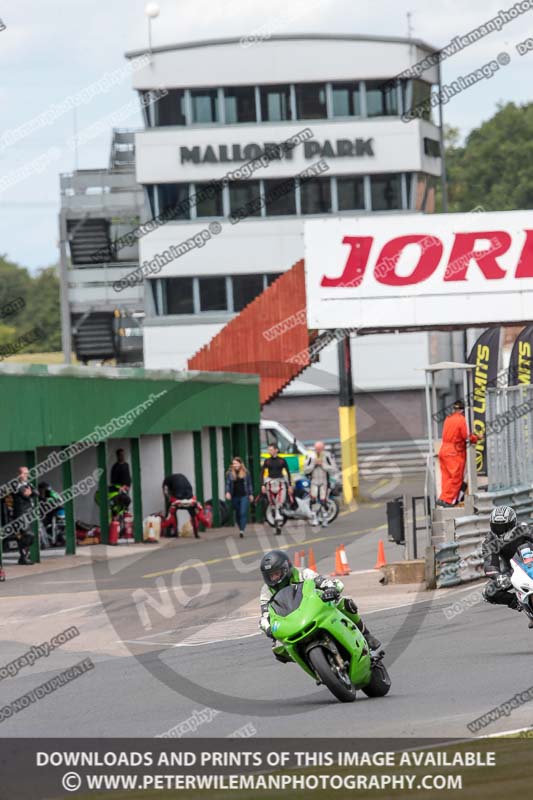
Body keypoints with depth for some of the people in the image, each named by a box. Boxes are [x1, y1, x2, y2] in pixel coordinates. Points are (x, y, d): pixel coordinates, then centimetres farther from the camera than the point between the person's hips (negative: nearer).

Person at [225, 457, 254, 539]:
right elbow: (228, 484, 2)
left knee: (243, 513, -12)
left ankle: (242, 530, -17)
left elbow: (249, 484, 10)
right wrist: (227, 492, -14)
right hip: (234, 497, 2)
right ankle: (240, 528, 25)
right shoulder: (230, 473, 4)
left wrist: (251, 494, 10)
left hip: (244, 496, -2)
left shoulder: (246, 472, 4)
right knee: (237, 514, 9)